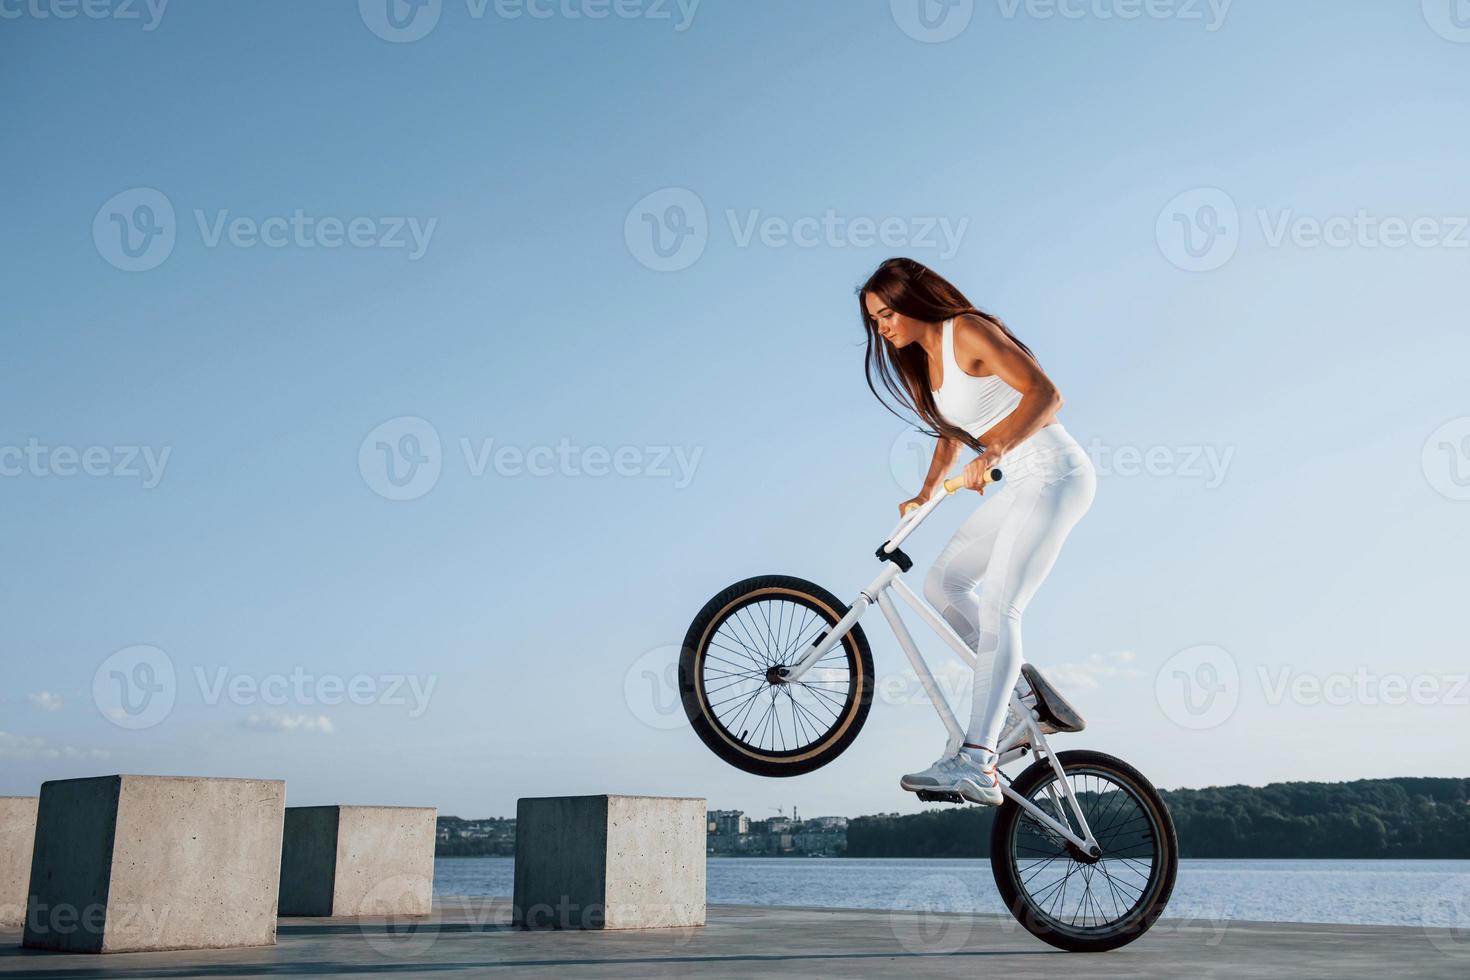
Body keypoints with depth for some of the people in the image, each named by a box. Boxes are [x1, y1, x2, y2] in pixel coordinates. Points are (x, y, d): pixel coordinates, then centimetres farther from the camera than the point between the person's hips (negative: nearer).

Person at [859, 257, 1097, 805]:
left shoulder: (968, 333, -12)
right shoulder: (921, 361, 14)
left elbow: (1046, 395, -23)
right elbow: (950, 433, 27)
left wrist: (992, 453, -33)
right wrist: (925, 493, 14)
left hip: (1054, 475, -10)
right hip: (1018, 484, 10)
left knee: (996, 607, -20)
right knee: (943, 584, 7)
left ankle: (975, 764, -27)